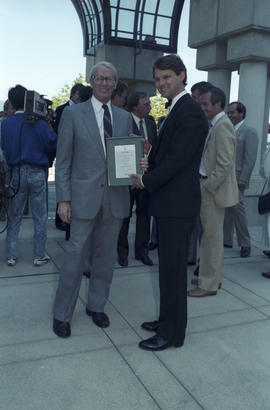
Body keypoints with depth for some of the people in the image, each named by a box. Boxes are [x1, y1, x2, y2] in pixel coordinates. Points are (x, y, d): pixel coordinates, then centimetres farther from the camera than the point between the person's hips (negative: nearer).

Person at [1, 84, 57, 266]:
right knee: (40, 217, 7)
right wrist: (48, 124, 5)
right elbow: (54, 144, -3)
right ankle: (39, 256, 14)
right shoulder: (38, 123, -10)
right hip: (37, 173, -3)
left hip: (16, 173, 3)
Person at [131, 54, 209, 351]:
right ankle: (167, 320, 33)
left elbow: (177, 159, -20)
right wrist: (147, 170, 3)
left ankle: (172, 334, 15)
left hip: (177, 205, -10)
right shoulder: (176, 110, 18)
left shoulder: (189, 111, -14)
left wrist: (147, 181, -10)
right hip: (169, 203, 10)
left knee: (172, 269, 0)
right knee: (169, 267, 18)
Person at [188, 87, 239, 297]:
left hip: (215, 189, -10)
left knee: (212, 236, -1)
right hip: (209, 187, 10)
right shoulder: (215, 125, 14)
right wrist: (205, 185, 12)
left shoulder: (222, 125, -15)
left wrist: (208, 187, -17)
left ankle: (209, 284, 10)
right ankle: (213, 277, 30)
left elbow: (225, 164, -22)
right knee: (211, 235, 17)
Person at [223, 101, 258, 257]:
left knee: (238, 210, -2)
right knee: (226, 210, 9)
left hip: (236, 179, -6)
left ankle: (245, 244, 10)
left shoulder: (249, 132, -5)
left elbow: (250, 158, -11)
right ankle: (227, 240, 19)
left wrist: (242, 179, -17)